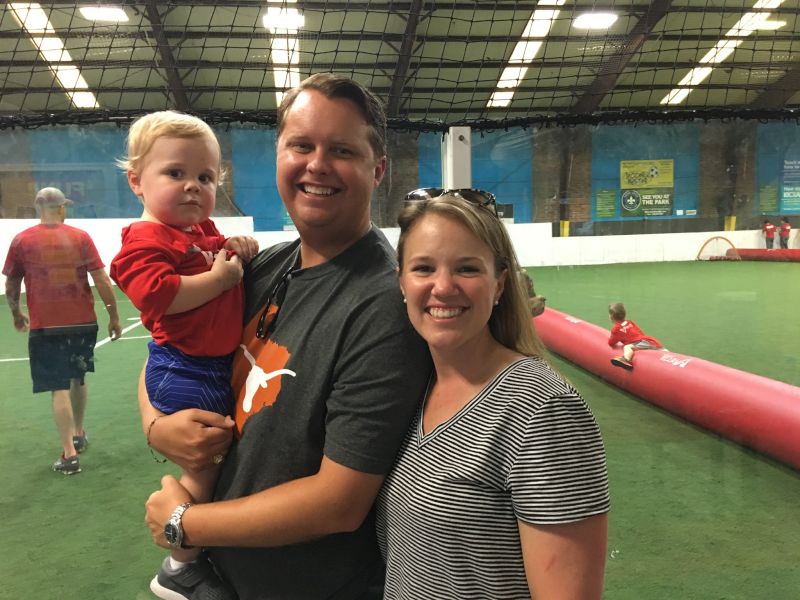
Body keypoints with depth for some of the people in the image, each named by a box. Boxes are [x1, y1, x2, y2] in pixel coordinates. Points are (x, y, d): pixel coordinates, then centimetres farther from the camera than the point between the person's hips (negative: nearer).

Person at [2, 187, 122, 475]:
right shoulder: (80, 237, -1)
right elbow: (101, 280, -4)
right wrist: (114, 316, 5)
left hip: (45, 327, -2)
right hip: (83, 322, 2)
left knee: (59, 389, 1)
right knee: (78, 379, 21)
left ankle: (69, 454, 0)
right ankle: (79, 435, 36)